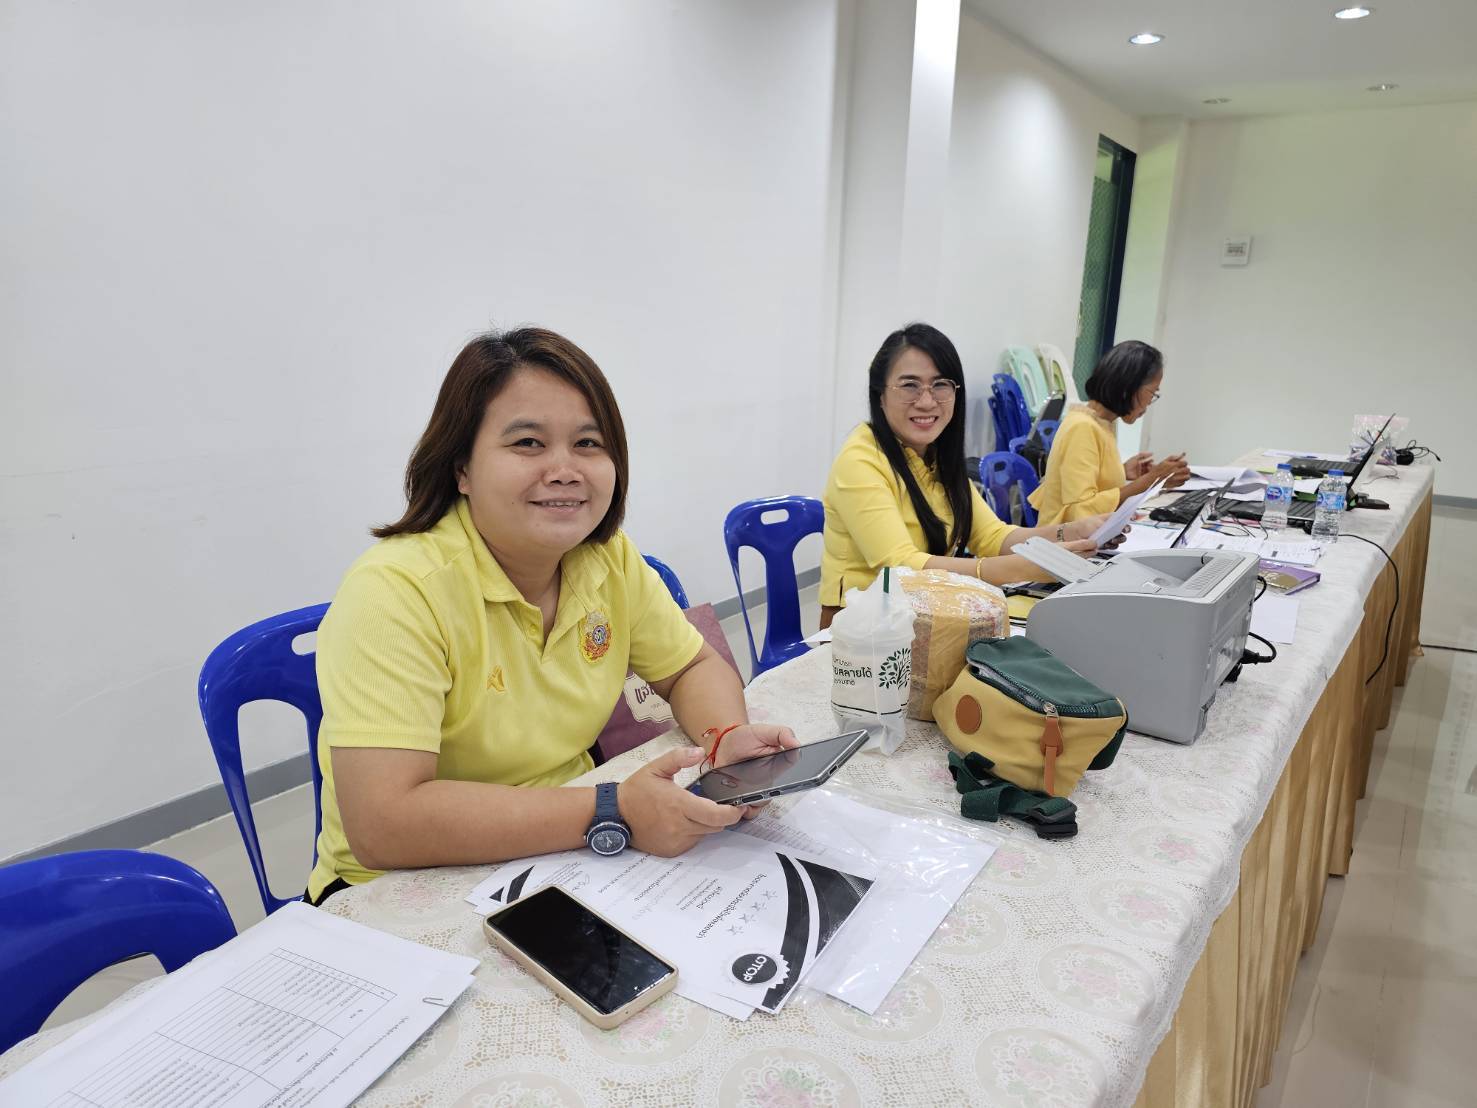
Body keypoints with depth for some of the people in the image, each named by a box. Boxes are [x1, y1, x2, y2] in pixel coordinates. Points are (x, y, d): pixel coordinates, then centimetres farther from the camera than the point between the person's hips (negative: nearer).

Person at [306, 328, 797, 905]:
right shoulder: (397, 590, -23)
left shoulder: (610, 559, -4)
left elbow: (694, 667, 8)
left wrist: (728, 737, -14)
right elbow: (382, 824, -29)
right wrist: (613, 814, -32)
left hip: (566, 868, 7)